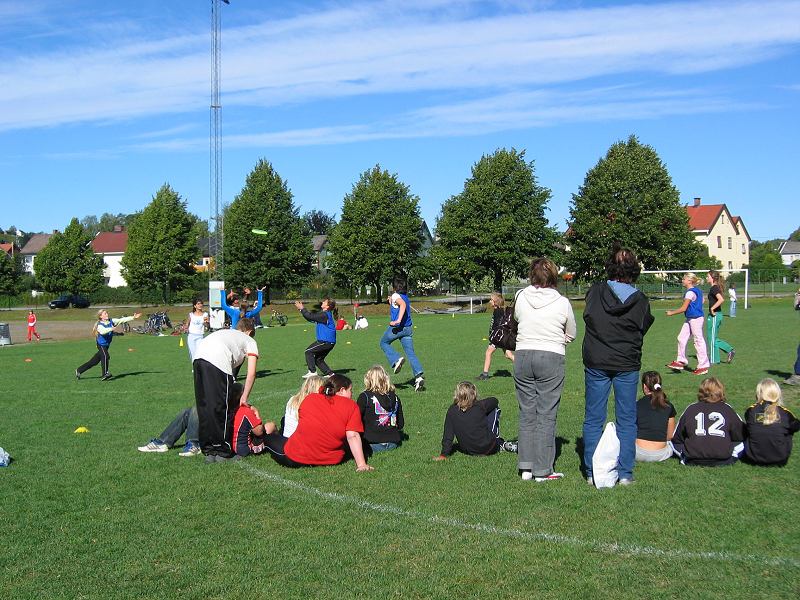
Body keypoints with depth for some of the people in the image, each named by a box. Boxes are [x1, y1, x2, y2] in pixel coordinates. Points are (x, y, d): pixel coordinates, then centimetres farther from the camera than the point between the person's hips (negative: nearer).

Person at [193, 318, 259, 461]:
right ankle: (222, 451, 13)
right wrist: (244, 398, 20)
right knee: (223, 409, 5)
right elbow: (251, 373, 13)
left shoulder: (226, 332, 41)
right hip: (218, 362, -6)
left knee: (204, 408, 14)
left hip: (198, 356, 6)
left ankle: (208, 451, 21)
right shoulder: (250, 341, 26)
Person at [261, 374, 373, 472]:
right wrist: (361, 464, -15)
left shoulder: (309, 398, 4)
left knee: (269, 427, 21)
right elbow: (353, 436, -12)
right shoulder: (351, 406, -3)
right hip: (331, 460, 0)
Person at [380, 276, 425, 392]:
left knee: (384, 343, 19)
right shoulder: (405, 296, 16)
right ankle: (419, 375, -10)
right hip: (408, 328, 7)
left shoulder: (395, 296, -7)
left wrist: (398, 321, -35)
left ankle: (396, 360, -1)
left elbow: (403, 304, -29)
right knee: (411, 353, 4)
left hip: (397, 327, -7)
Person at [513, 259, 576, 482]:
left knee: (526, 413, 11)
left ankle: (526, 467, 15)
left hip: (523, 356, 3)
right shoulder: (562, 303, -4)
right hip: (552, 358, -2)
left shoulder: (520, 298, 0)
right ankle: (542, 470, 6)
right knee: (546, 415, 3)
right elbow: (572, 334, 9)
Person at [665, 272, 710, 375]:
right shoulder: (697, 290, 13)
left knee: (699, 341, -2)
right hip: (690, 319, 10)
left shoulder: (690, 292, -17)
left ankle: (703, 366, 5)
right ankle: (681, 361, 16)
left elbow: (683, 308, -17)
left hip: (695, 319, -10)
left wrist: (671, 313, -5)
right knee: (681, 338, 10)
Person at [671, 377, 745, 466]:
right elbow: (741, 435, 12)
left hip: (693, 461, 0)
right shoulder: (727, 409, 6)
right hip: (722, 461, 0)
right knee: (741, 442, 25)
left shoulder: (691, 409, 8)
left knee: (674, 443, 26)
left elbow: (676, 438, 13)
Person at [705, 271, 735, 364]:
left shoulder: (714, 288, -16)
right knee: (714, 338, 18)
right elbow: (719, 300, 21)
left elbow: (721, 299, -30)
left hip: (714, 316, -10)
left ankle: (714, 360, 8)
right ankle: (730, 350, 15)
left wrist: (712, 308, -22)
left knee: (712, 338, 1)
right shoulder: (716, 287, 12)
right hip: (718, 315, 10)